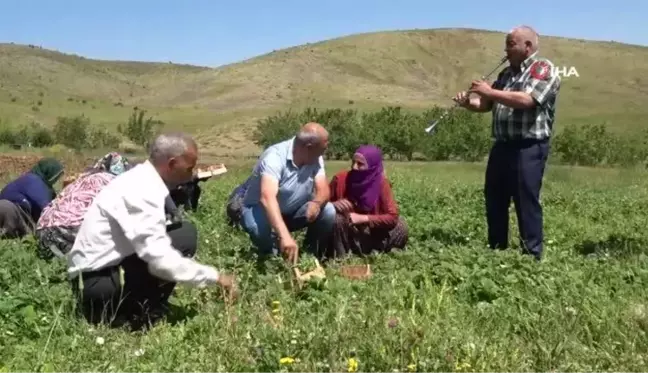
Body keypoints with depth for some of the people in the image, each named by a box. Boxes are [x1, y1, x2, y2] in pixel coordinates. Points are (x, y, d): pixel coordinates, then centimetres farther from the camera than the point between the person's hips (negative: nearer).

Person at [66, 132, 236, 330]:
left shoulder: (141, 180, 8)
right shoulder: (142, 191, -20)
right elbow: (160, 259, -28)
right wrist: (214, 276, -20)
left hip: (95, 278, 10)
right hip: (97, 283, -10)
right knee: (184, 234, -15)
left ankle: (136, 307, 6)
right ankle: (144, 315, -8)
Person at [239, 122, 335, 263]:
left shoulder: (316, 159, -11)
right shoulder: (275, 157, -33)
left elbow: (323, 190, -15)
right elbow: (267, 198, -46)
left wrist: (317, 203, -42)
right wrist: (285, 235, -59)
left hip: (292, 212, 5)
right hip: (259, 208, -5)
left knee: (328, 211, -18)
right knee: (259, 227, -39)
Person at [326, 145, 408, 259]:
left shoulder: (381, 182, -14)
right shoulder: (340, 179, -15)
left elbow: (393, 216, -18)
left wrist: (362, 218, -25)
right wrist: (333, 205, -26)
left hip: (370, 232, 1)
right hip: (346, 231, -1)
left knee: (400, 225, -17)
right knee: (336, 218, -31)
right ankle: (340, 258, -13)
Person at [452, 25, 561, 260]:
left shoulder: (543, 69, -7)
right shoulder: (507, 73, 18)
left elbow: (526, 100, -23)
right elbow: (488, 105, 20)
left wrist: (489, 91, -18)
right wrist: (468, 103, -1)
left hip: (528, 148, -8)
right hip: (502, 146, 9)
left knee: (526, 202, -5)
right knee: (494, 199, 13)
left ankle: (532, 255, 4)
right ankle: (496, 249, 26)